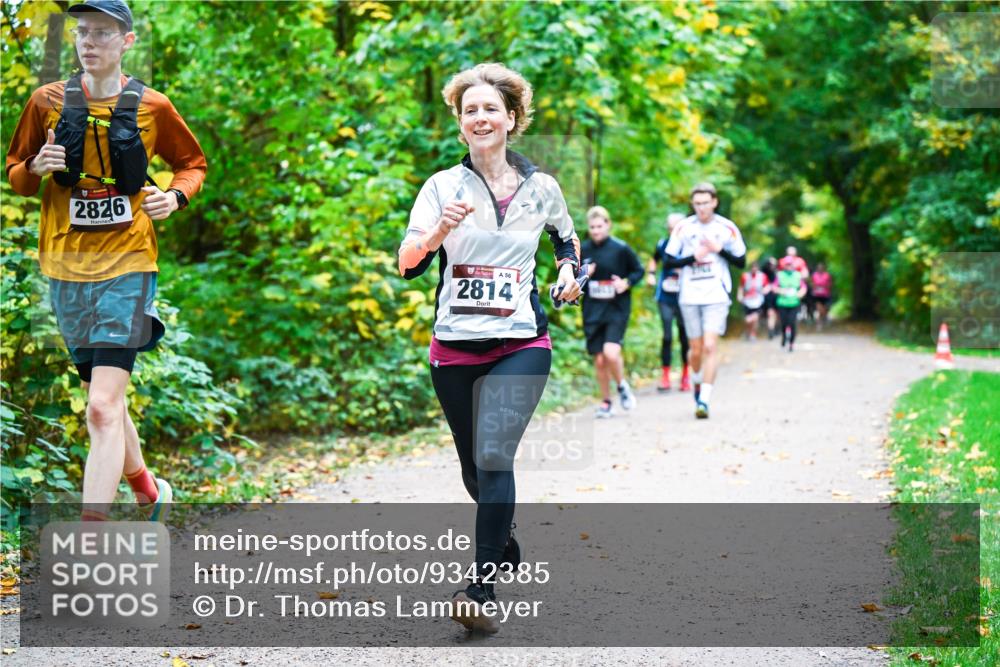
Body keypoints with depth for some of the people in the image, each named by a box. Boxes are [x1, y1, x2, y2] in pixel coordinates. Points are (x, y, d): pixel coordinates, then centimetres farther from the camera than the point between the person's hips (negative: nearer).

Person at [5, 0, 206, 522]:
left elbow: (193, 164, 14)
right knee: (102, 399, 16)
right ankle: (146, 489, 40)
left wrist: (175, 196, -7)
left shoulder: (152, 107, 0)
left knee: (103, 407, -15)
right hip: (65, 266, 4)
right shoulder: (48, 102, 4)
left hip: (127, 264, -4)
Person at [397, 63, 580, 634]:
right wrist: (440, 230, -29)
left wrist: (569, 269, 4)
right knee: (474, 469, 13)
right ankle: (504, 547, 43)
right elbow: (408, 265, -11)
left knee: (494, 456, -19)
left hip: (521, 345, -1)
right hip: (455, 348, 1)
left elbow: (567, 239, 25)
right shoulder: (443, 186, 0)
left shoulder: (542, 187, 5)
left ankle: (482, 592, -20)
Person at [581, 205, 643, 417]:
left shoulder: (621, 248, -6)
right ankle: (605, 402, 22)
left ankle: (622, 386, 9)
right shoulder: (582, 250, 3)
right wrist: (582, 275, -10)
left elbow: (639, 271, 6)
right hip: (592, 311, 3)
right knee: (599, 360, 4)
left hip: (617, 310, -3)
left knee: (611, 352, -20)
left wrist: (627, 283, -13)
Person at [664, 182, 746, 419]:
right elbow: (668, 261, 4)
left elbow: (741, 261, 5)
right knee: (696, 351, 8)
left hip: (716, 295, -2)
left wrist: (719, 249, -10)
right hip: (689, 297, 2)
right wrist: (693, 257, -11)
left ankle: (704, 400, -15)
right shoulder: (683, 228, 3)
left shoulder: (727, 228, 1)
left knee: (710, 346, -15)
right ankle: (697, 388, 34)